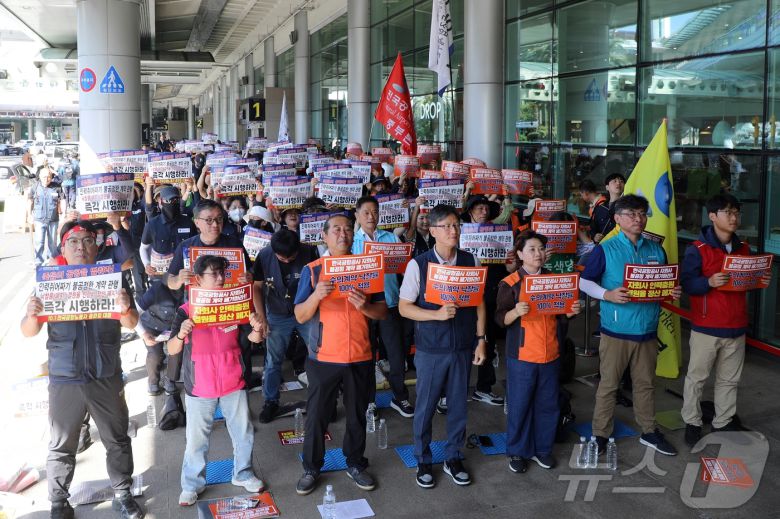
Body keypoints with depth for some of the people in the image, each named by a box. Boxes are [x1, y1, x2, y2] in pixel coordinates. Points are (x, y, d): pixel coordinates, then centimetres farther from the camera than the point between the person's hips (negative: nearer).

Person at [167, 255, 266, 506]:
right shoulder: (186, 311, -10)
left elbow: (253, 339, 2)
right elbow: (172, 350, -13)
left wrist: (257, 328, -21)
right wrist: (181, 334, -34)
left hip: (233, 383, 3)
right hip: (200, 387, -3)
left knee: (243, 433, 14)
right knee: (196, 439, 8)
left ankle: (243, 474, 34)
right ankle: (192, 484, 26)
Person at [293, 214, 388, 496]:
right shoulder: (312, 270, -2)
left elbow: (383, 311, 4)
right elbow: (300, 316, -5)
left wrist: (364, 306, -17)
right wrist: (317, 295, -23)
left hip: (360, 356, 2)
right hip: (323, 356, -2)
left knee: (357, 414, 12)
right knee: (317, 414, 6)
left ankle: (355, 464, 29)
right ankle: (311, 468, 22)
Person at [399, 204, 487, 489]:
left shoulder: (471, 261, 0)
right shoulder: (418, 264, -9)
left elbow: (479, 303, 5)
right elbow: (404, 307, -6)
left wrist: (480, 340, 2)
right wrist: (437, 314, -20)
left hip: (463, 347, 3)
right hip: (430, 349, -2)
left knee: (458, 405, 13)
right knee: (425, 406, 8)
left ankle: (453, 458, 32)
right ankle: (423, 461, 28)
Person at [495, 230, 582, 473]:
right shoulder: (510, 283, -7)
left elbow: (560, 316, 16)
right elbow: (501, 319, -10)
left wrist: (572, 311, -5)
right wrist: (516, 311, -30)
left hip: (551, 354, 5)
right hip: (522, 356, -4)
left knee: (548, 404, 12)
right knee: (519, 405, 4)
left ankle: (542, 449, 28)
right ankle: (517, 452, 19)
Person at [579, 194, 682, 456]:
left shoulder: (656, 249, 7)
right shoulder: (605, 250, -7)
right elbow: (584, 282, -5)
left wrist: (673, 292, -6)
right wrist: (607, 295, -21)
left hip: (647, 329, 4)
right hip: (616, 330, -4)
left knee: (646, 383, 17)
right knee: (609, 384, 5)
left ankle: (649, 431, 31)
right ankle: (601, 435, 17)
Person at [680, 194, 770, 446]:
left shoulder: (744, 248, 9)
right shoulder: (698, 249, -10)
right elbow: (686, 282, -14)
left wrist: (761, 281, -2)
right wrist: (709, 282, -30)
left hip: (736, 327, 6)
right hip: (706, 327, -5)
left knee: (730, 379, 14)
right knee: (697, 377, 5)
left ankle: (723, 423, 27)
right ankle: (692, 423, 18)